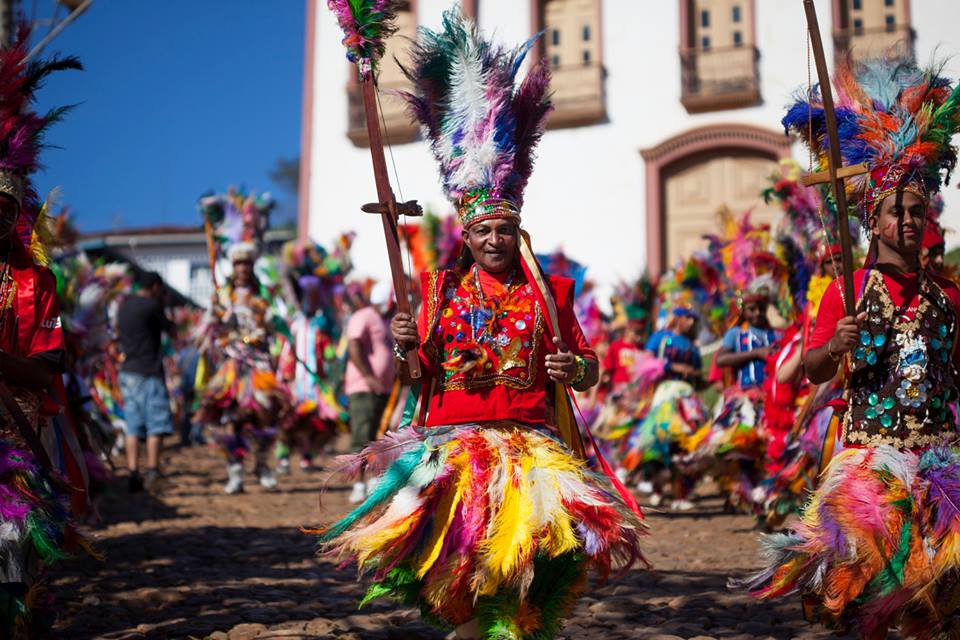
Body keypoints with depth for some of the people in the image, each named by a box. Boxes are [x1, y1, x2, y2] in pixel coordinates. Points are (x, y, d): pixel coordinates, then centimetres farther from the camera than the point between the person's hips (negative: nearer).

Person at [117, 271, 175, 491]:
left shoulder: (125, 304, 13)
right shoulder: (152, 305, -9)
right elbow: (170, 329, 0)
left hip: (127, 372, 7)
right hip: (149, 373, -7)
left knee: (132, 426, 5)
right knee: (156, 424, -4)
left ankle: (133, 474, 1)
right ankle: (152, 469, -11)